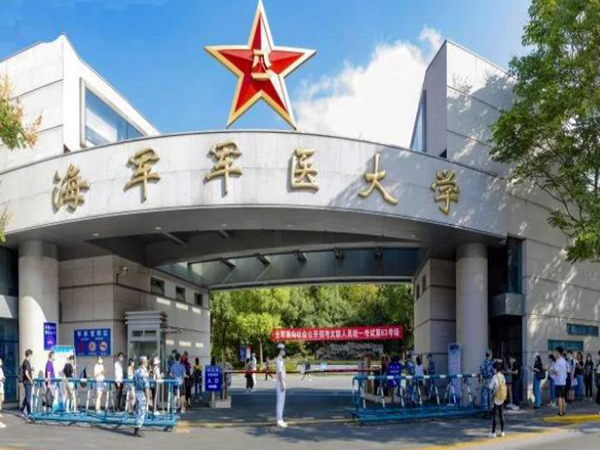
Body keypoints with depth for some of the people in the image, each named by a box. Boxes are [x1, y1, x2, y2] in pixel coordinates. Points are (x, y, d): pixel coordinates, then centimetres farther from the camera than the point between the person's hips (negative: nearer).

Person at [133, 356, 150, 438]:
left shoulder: (136, 372, 7)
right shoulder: (143, 373, -19)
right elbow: (146, 387, -19)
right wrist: (148, 398, -12)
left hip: (137, 394, 8)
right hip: (143, 395, -8)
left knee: (138, 412, 16)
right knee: (141, 412, -1)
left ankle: (136, 429, 21)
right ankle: (138, 430, 1)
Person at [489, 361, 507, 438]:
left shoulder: (495, 376, -16)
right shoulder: (502, 376, 3)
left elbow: (491, 387, -14)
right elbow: (505, 387, 9)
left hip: (496, 399, -7)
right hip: (502, 398, 7)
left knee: (494, 415, -2)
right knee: (501, 414, 14)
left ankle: (493, 432, -1)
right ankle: (502, 431, 17)